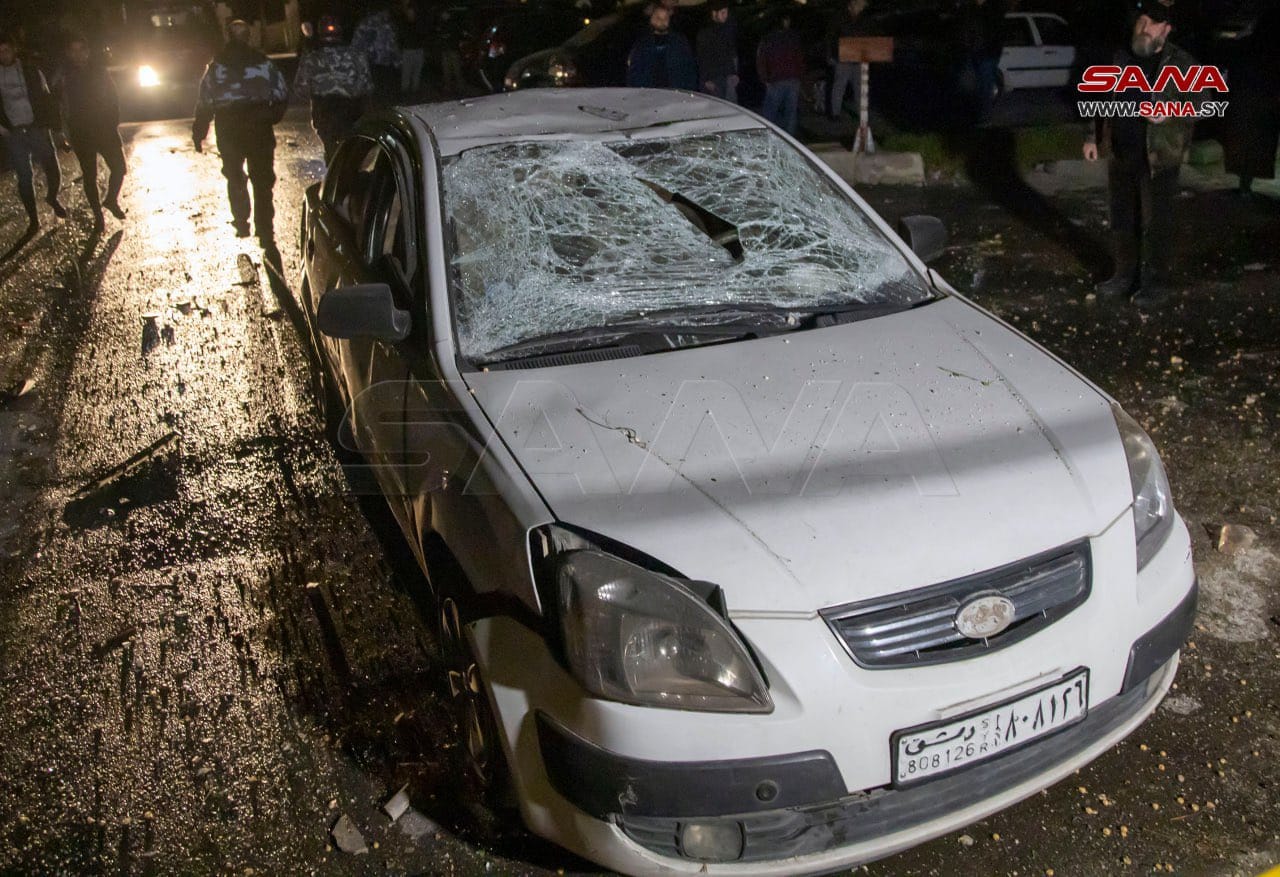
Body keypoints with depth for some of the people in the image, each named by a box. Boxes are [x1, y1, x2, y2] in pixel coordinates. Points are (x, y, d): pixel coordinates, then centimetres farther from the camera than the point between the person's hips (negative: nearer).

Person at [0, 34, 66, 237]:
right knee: (24, 177, 2)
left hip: (37, 129, -1)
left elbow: (47, 99, 6)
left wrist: (55, 125, -4)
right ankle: (33, 219, 13)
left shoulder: (32, 72, 5)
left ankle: (52, 198, 27)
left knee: (53, 171, -6)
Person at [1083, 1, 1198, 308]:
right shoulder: (1120, 57, 9)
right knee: (1122, 219, 14)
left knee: (1156, 223, 0)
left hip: (1158, 158, -5)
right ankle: (1125, 274, 28)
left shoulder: (1181, 64, -6)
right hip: (1121, 155, 5)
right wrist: (1092, 136, 10)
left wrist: (1170, 114, -23)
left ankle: (1155, 283, 10)